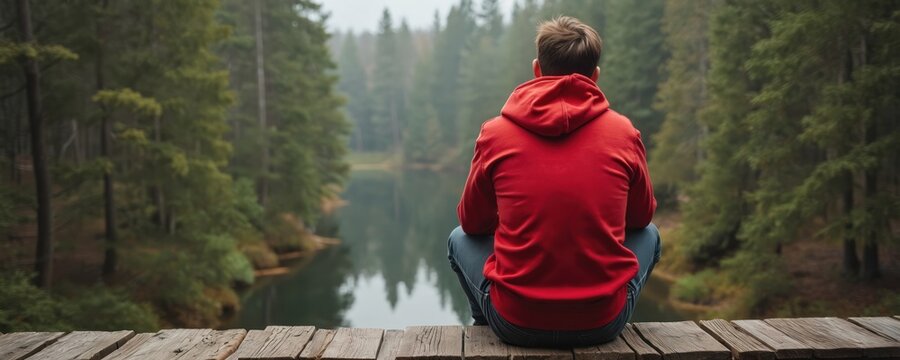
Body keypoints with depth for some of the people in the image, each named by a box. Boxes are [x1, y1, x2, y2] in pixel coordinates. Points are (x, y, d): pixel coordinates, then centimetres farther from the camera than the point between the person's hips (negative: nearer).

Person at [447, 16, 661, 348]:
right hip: (603, 323, 1)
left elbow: (472, 222, 11)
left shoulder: (496, 133, -4)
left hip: (516, 324, 0)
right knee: (648, 235, 29)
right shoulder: (623, 132, -3)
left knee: (460, 239, 27)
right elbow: (642, 215, 14)